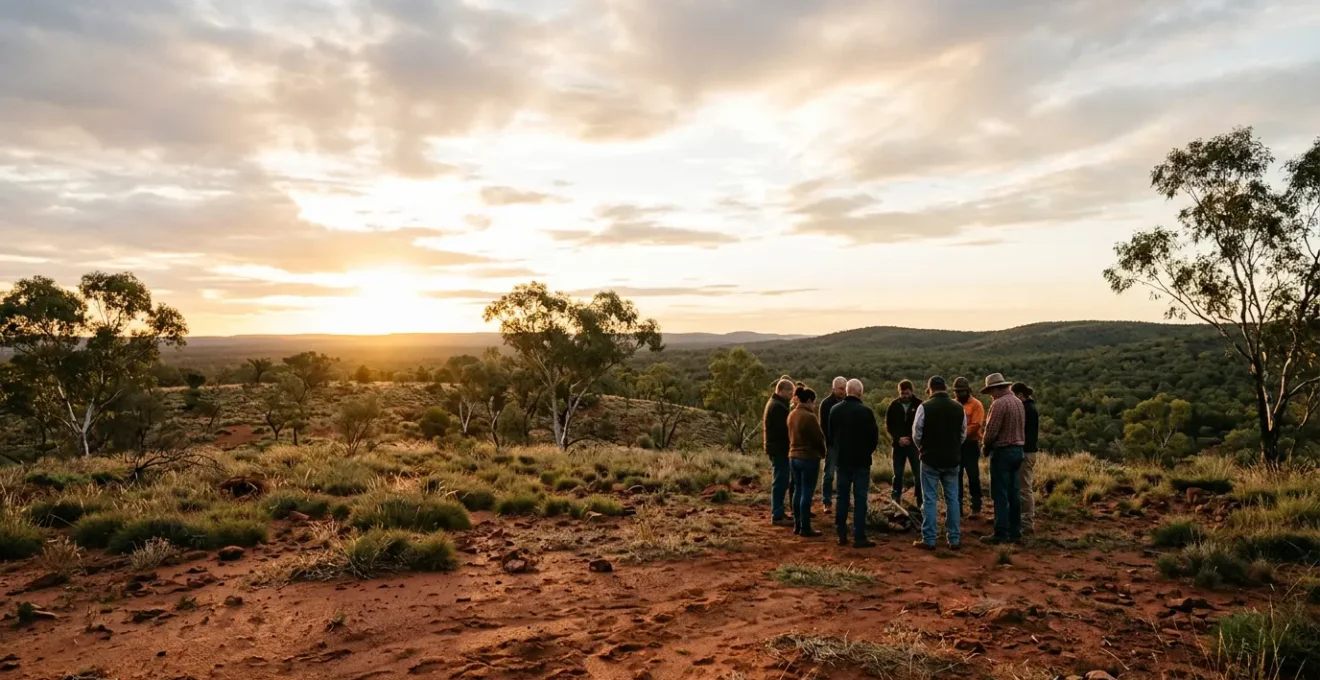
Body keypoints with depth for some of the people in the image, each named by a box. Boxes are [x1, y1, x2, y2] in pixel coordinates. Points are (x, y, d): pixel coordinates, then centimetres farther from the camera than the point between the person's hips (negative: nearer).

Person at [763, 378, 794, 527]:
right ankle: (777, 516, -2)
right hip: (779, 449, -11)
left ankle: (778, 512, 24)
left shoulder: (774, 403, 15)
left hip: (776, 447, 11)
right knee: (780, 482, -6)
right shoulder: (778, 406, -19)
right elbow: (783, 429, -24)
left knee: (780, 481, 17)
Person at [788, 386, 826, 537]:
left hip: (793, 456, 8)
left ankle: (797, 525, 19)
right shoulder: (809, 417, -18)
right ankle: (805, 528, 1)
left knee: (798, 492, 14)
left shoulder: (792, 415, 7)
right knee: (807, 494, -3)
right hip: (809, 458, -8)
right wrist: (823, 453, 6)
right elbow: (819, 438, -12)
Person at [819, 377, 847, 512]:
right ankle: (827, 502, 5)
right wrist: (829, 442, -14)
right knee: (829, 474, -1)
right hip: (832, 445, -4)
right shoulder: (826, 404, -4)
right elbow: (823, 426, -7)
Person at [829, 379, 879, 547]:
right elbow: (874, 436, -9)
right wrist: (868, 450, 10)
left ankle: (842, 535, 13)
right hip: (861, 460, -4)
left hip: (841, 460, 4)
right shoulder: (866, 411, -15)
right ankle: (859, 537, 0)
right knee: (860, 498, 0)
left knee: (842, 497, 11)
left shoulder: (835, 410, 0)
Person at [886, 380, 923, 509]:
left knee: (918, 474, -1)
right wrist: (898, 438, -10)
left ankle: (920, 502, 8)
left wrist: (912, 438, -13)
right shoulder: (894, 405, 1)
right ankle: (896, 499, 20)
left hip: (915, 444, -2)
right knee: (897, 473, 9)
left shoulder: (919, 404, -6)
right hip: (899, 444, 2)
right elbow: (888, 424, 3)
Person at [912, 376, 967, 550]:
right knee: (952, 499, 11)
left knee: (930, 499, 2)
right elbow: (963, 434, 7)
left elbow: (917, 434, -6)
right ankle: (954, 539, 14)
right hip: (952, 459, 3)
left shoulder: (925, 407, -12)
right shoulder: (959, 408, 0)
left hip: (930, 459, -3)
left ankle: (929, 540, 4)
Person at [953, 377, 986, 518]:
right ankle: (957, 506, 18)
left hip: (970, 445, -5)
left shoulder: (976, 405, -7)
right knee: (956, 477, 10)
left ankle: (976, 508, 6)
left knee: (973, 477, -1)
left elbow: (975, 426, -16)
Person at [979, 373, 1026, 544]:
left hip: (1002, 451, -9)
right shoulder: (1018, 402, 11)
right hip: (1017, 450, 9)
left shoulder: (999, 404, -17)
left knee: (1000, 495, -4)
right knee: (1014, 493, 13)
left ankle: (1001, 534, -1)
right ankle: (1015, 532, 18)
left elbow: (991, 432, -19)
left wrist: (985, 445, 1)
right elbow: (1021, 428, 14)